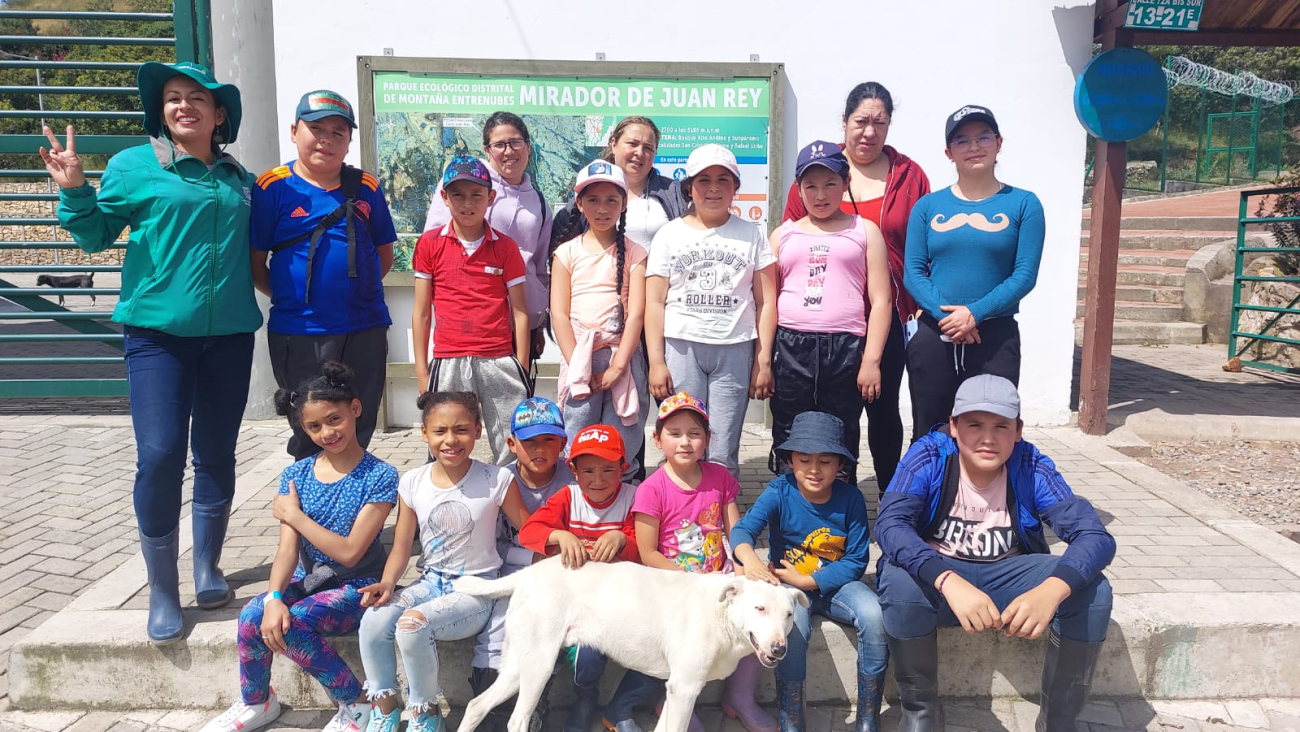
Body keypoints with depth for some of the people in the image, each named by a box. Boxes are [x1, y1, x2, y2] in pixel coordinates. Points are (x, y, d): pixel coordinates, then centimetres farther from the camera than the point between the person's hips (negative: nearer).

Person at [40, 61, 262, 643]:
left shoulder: (239, 180, 13)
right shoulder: (133, 165, 4)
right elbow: (95, 236, 6)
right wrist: (74, 190, -8)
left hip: (229, 333, 3)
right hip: (158, 332, -3)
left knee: (216, 455, 9)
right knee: (159, 456, -9)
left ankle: (207, 568, 26)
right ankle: (163, 592, 6)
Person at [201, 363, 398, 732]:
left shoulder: (380, 476, -15)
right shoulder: (296, 475, 0)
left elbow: (350, 552, -19)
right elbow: (287, 550, -7)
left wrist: (296, 516, -13)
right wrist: (274, 597, -25)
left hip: (356, 587, -5)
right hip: (308, 580, 5)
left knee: (292, 625, -28)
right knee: (252, 617, -21)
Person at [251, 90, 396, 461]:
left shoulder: (366, 187, 6)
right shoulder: (274, 187, -3)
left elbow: (384, 255, 13)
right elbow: (255, 263, -2)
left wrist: (357, 287, 4)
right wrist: (289, 297, -5)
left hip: (364, 331, 3)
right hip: (300, 336, -3)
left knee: (357, 435, 13)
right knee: (311, 437, 9)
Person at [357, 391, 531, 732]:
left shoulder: (497, 480, -13)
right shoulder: (413, 483, -2)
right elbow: (401, 547, 4)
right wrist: (387, 583, -13)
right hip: (432, 581, 5)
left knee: (412, 625, -28)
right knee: (373, 621, -20)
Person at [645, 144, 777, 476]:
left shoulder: (751, 235, 9)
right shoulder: (670, 234, 9)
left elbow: (765, 302, 7)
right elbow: (655, 302, 4)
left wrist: (764, 361, 0)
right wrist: (656, 361, -3)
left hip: (734, 349, 0)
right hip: (681, 348, 0)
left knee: (723, 455, -1)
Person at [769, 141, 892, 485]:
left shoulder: (865, 231, 9)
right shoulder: (784, 235, 14)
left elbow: (880, 301, 3)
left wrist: (871, 360, -6)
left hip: (845, 348, -1)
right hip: (790, 347, 2)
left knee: (841, 447, 6)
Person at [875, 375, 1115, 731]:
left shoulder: (1032, 469, -14)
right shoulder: (929, 456, -19)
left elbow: (1096, 537, -23)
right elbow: (889, 524, -32)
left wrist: (1051, 590, -46)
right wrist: (950, 582, -50)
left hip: (1007, 574, 2)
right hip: (938, 574, -2)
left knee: (1092, 591, -23)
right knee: (901, 582, -35)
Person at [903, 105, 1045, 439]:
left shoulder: (1023, 204, 3)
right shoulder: (928, 206, 7)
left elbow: (1025, 275, -5)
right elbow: (913, 273, 0)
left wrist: (974, 313, -17)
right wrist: (945, 315, -16)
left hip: (996, 337, -1)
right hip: (932, 336, 2)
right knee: (927, 438, 10)